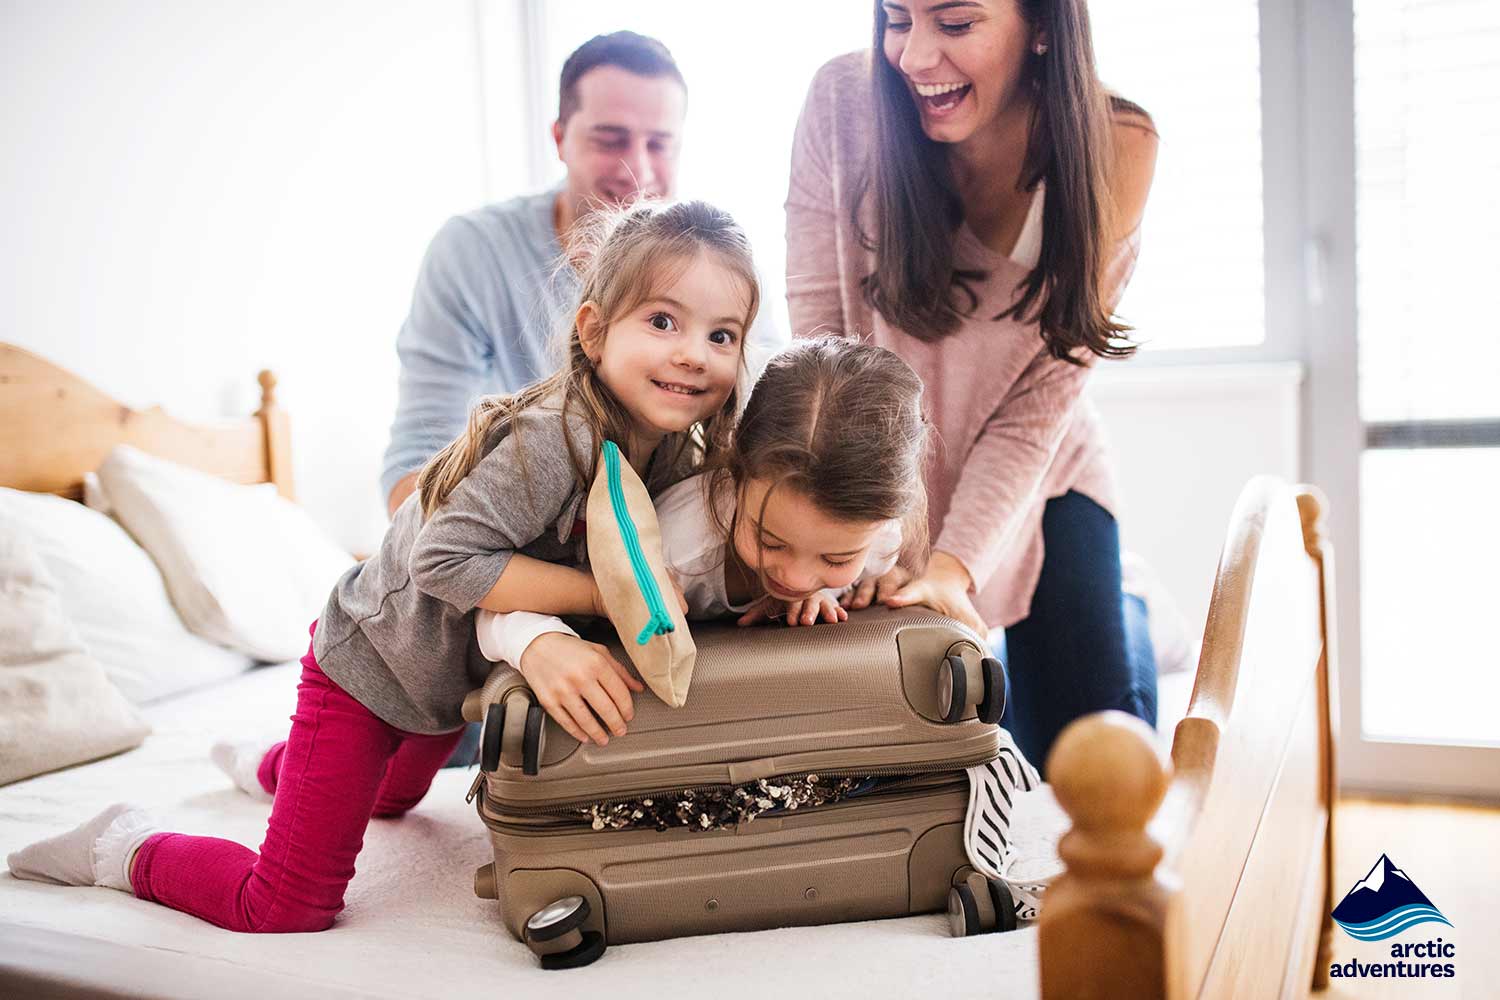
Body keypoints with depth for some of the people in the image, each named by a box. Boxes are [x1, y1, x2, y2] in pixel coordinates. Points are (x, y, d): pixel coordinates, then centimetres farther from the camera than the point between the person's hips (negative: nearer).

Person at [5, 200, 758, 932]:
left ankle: (275, 767, 68)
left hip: (455, 673, 9)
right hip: (370, 663, -8)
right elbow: (447, 557, -38)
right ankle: (125, 850, 17)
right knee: (287, 910, -8)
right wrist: (603, 592, -37)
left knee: (392, 799, 39)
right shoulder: (552, 436, -36)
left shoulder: (681, 452, -12)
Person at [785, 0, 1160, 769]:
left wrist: (955, 563, -27)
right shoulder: (844, 102, -20)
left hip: (1037, 479, 0)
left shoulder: (1115, 148, -18)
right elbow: (821, 334, -19)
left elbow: (1041, 397, -17)